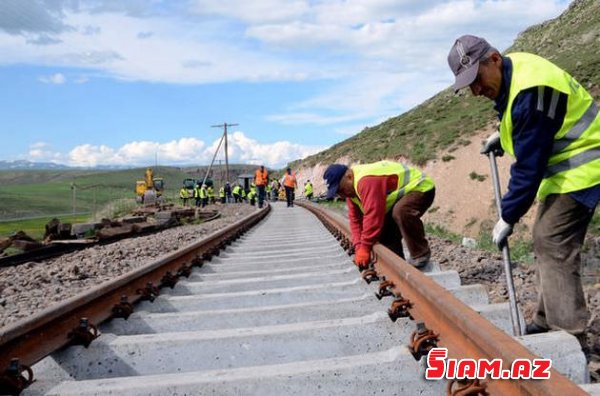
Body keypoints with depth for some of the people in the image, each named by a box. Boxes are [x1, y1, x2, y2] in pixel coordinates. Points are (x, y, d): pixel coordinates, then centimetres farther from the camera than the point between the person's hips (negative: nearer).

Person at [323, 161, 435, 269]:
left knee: (401, 212, -36)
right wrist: (359, 247, -10)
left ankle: (420, 255, -20)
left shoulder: (366, 181, -35)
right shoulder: (351, 187, -1)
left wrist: (365, 248, -29)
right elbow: (355, 218, 0)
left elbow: (373, 215, -37)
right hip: (403, 192, 11)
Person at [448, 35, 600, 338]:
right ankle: (546, 323, 23)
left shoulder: (530, 91, -29)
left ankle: (570, 338, -7)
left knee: (552, 247, -13)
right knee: (546, 244, 13)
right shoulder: (513, 68, 3)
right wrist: (503, 135, 10)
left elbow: (529, 164, -26)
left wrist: (508, 216, -18)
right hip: (561, 168, 10)